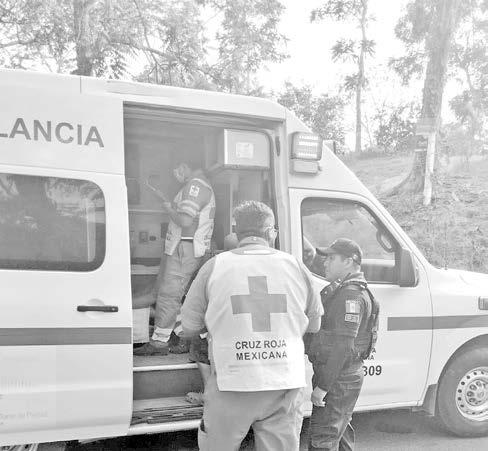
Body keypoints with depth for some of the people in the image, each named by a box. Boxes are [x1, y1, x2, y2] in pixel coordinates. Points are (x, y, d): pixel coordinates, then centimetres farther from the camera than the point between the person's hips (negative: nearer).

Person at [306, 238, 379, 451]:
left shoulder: (350, 295, -18)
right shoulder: (342, 291, 16)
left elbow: (343, 346, -24)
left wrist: (322, 386, -23)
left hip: (338, 379, -11)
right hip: (343, 377, 11)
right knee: (340, 433, 21)